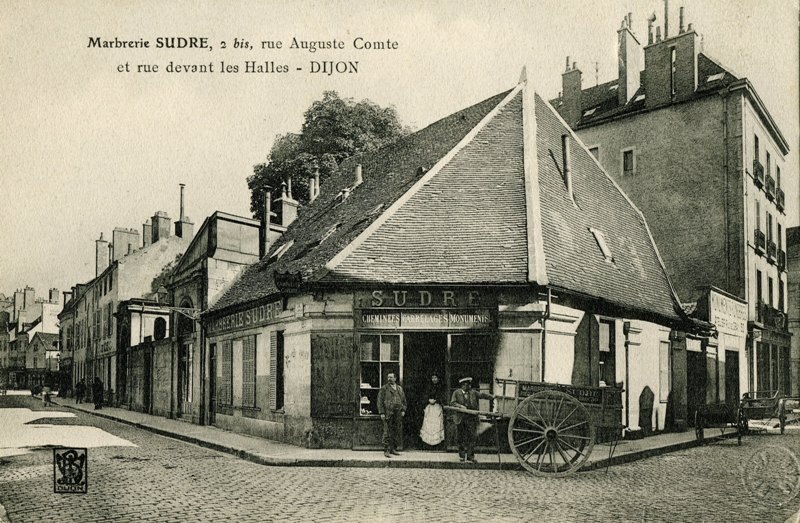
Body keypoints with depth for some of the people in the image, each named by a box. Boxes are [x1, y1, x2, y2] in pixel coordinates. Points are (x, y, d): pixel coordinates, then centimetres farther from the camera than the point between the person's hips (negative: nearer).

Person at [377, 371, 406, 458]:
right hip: (388, 414, -4)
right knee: (388, 432, -5)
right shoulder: (384, 389, 2)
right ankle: (386, 450, -1)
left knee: (397, 432, 4)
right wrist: (382, 413, -8)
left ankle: (393, 449, 14)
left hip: (398, 414, 4)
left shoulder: (400, 388, 16)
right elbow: (380, 401, -1)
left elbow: (403, 400, 21)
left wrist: (403, 410, 9)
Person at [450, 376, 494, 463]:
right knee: (461, 438, 5)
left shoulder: (473, 393, 9)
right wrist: (460, 406, -22)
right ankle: (462, 455, 19)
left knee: (472, 437, -4)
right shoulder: (456, 393, 2)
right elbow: (452, 403, -7)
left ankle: (470, 456, 2)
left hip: (471, 418, 1)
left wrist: (492, 397, -12)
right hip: (460, 418, -1)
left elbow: (482, 395, 1)